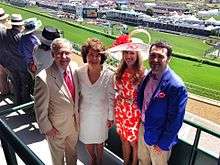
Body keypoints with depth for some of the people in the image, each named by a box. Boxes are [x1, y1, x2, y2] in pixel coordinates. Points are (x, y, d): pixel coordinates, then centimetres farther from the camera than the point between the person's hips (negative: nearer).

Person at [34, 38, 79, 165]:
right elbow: (40, 108, -19)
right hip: (57, 127, -5)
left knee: (72, 152, 31)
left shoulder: (74, 67, -12)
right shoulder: (43, 78, -30)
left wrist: (78, 112, 7)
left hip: (75, 122, 5)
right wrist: (47, 128, -12)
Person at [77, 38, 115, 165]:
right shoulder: (80, 72, -16)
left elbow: (111, 98, -11)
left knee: (99, 142, 21)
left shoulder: (108, 75, -22)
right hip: (85, 114, 2)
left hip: (101, 115, -2)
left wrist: (110, 117, -3)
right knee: (87, 141, 24)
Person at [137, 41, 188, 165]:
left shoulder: (176, 86, -28)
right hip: (143, 129, 6)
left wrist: (163, 144, -15)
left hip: (160, 139, -6)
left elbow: (175, 120, -22)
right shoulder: (148, 76, -7)